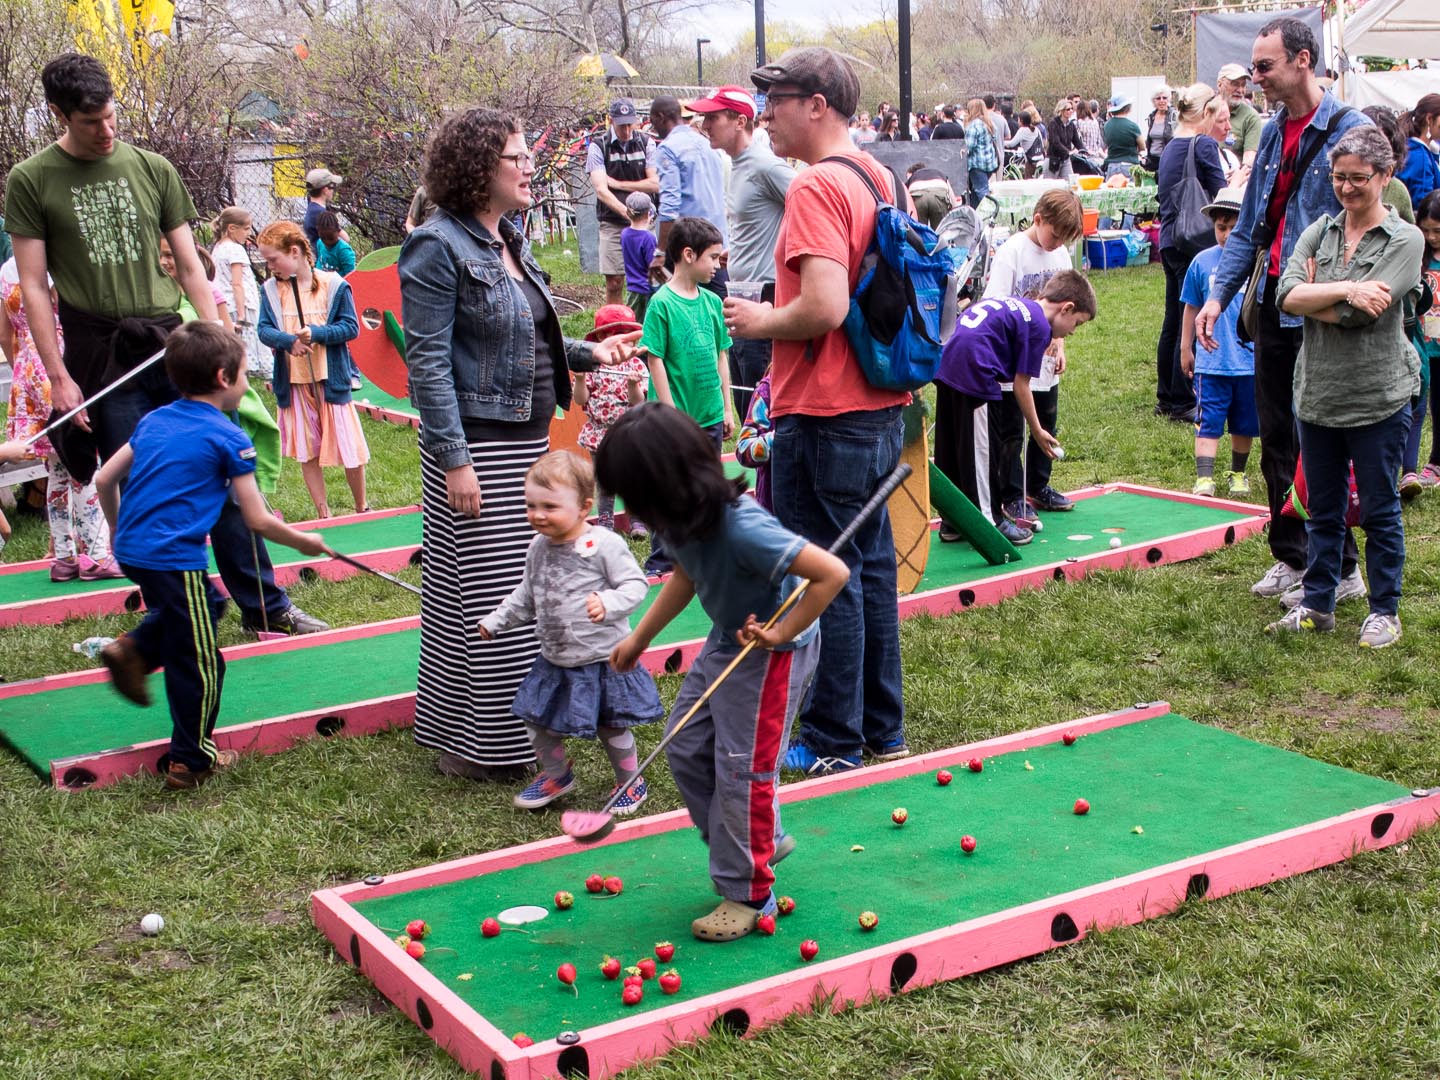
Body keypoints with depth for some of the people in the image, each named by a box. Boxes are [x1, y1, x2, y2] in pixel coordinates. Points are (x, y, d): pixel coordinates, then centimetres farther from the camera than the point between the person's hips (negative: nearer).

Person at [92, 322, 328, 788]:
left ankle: (133, 649, 14)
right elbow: (257, 520, -6)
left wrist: (118, 529, 31)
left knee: (205, 606, 30)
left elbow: (104, 479, 15)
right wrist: (304, 542, 11)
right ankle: (191, 760, 17)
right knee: (198, 663, 7)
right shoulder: (228, 438, -7)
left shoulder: (153, 420, 12)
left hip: (131, 551, 8)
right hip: (174, 558, -8)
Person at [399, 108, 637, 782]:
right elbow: (427, 360, -16)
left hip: (528, 441, 9)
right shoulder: (439, 247, -12)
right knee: (482, 597, -3)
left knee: (520, 588, 14)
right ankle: (472, 745, 9)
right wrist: (452, 458, -20)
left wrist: (589, 352, 12)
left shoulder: (510, 244, 14)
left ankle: (512, 725, 26)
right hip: (477, 446, -9)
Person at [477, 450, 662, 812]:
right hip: (555, 662, 6)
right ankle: (556, 775, 37)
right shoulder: (539, 549, 3)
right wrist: (497, 620, 14)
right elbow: (527, 595, 17)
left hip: (602, 659, -6)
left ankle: (630, 781, 32)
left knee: (611, 727, 8)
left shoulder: (605, 544, -18)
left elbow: (635, 585, -17)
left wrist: (608, 603, -34)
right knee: (538, 722, 12)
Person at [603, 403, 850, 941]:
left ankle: (749, 895, 16)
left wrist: (781, 633, -25)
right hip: (725, 641, 9)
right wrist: (639, 638, 15)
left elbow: (832, 573, -35)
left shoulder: (741, 528, -36)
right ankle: (761, 842, 31)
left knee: (741, 769, -2)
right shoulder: (686, 518, -10)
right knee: (686, 749, 12)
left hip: (771, 653, -9)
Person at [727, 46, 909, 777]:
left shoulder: (815, 188, -18)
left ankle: (834, 743, 12)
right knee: (871, 566, 16)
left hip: (824, 418, -9)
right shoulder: (882, 178, 10)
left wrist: (760, 322, -10)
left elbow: (824, 307, -28)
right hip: (880, 409, 9)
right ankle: (882, 728, 27)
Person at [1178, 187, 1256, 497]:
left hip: (1250, 360, 1)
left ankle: (1237, 474, 31)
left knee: (1244, 424, 14)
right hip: (1211, 360, -1)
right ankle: (1204, 478, -3)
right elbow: (1192, 307, 10)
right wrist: (1186, 348, 13)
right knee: (1208, 422, -4)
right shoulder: (1203, 262, -1)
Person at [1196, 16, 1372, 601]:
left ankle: (1340, 570, 10)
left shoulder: (1348, 130, -12)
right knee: (1276, 440, 13)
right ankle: (1291, 557, 25)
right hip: (1274, 306, 8)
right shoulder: (1273, 133, 11)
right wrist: (1218, 295, 6)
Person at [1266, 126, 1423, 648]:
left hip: (1378, 396, -4)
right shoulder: (1320, 230, 6)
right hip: (1318, 391, 4)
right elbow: (1286, 294, -9)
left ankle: (1385, 611, 19)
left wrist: (1312, 296, -8)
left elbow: (1361, 313, -19)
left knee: (1379, 510, 7)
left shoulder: (1405, 240, -7)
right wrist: (1344, 291, -20)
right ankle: (1316, 605, 25)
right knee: (1322, 508, 14)